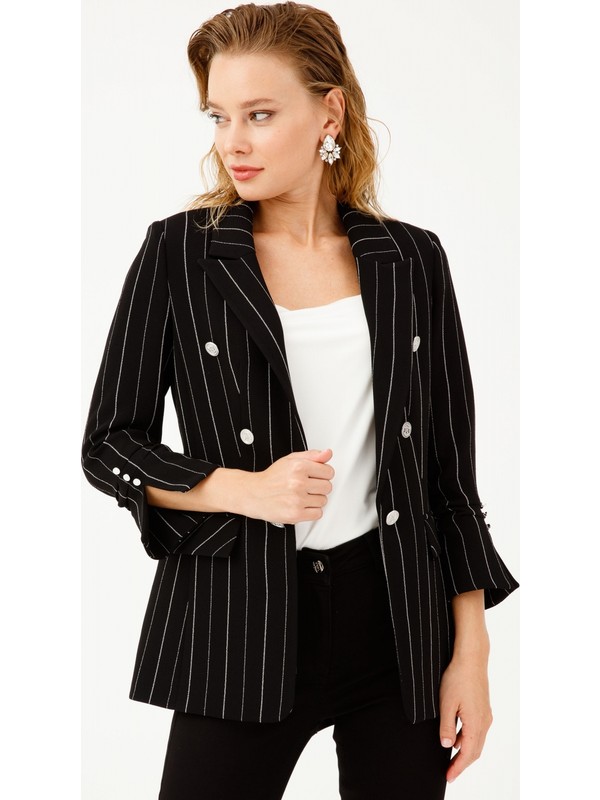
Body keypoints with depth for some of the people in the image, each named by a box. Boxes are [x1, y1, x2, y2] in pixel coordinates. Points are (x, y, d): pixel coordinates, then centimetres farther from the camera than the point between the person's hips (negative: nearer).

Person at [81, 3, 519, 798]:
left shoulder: (411, 260, 3)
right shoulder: (178, 251, -2)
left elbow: (451, 466, 6)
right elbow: (108, 444, 1)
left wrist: (471, 651, 3)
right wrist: (244, 489, -16)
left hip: (398, 618, 2)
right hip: (241, 621, -1)